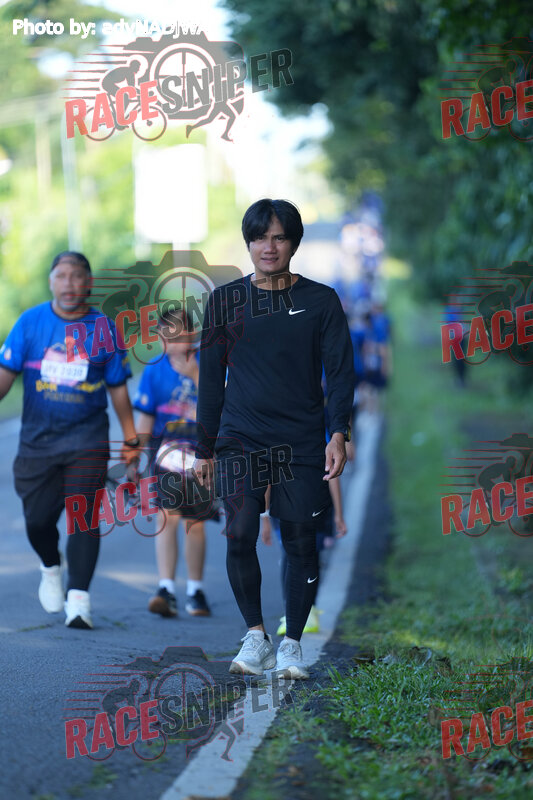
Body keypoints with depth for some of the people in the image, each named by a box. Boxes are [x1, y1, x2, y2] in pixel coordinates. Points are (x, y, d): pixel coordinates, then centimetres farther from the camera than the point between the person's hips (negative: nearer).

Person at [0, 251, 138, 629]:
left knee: (84, 517, -11)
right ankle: (51, 569, 36)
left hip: (87, 440, -1)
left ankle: (78, 597, -10)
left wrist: (131, 438, 12)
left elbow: (118, 388, 10)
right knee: (38, 519, 5)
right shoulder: (30, 322, 3)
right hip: (37, 439, 1)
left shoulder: (103, 328, 3)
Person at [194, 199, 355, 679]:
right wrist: (204, 450, 11)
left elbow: (340, 371, 4)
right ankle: (256, 635, 3)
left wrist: (339, 434, -10)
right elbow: (211, 378, 12)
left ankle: (292, 643, 12)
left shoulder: (320, 301, 5)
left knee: (300, 543, -3)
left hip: (301, 441, -1)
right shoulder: (225, 301, 8)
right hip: (240, 438, 1)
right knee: (240, 535, -13)